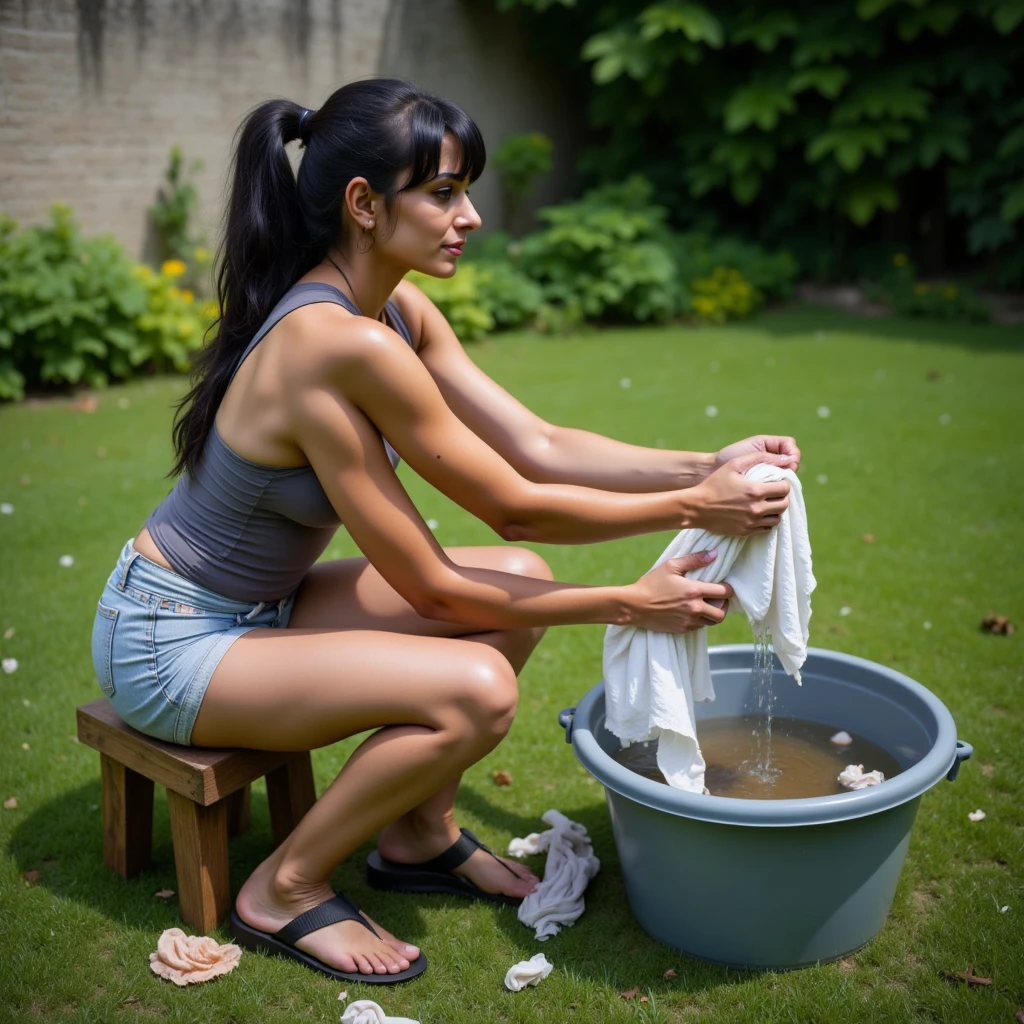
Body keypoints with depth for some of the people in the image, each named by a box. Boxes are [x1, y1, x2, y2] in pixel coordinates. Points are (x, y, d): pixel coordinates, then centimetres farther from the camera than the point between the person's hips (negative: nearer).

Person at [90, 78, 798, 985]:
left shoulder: (401, 312, -1)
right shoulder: (345, 343, -30)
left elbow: (539, 446, -3)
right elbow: (513, 506, -22)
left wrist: (706, 467, -10)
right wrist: (693, 508, -15)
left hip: (258, 604, 9)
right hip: (167, 641, -9)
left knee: (521, 582, 1)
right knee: (475, 690, -26)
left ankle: (421, 837, 15)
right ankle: (284, 891, -3)